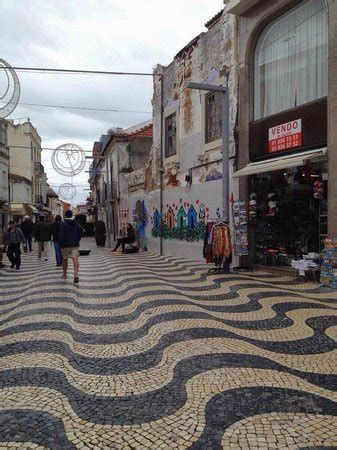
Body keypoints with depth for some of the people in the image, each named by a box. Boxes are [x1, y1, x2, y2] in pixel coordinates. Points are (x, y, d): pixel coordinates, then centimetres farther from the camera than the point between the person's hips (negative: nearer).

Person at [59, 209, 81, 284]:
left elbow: (61, 236, -13)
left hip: (66, 245, -3)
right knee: (75, 259, -8)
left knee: (65, 259, 14)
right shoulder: (76, 223, 8)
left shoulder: (63, 224, -8)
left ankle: (64, 275, 27)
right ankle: (76, 274, -27)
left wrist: (61, 246, -11)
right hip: (75, 244, 3)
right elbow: (79, 234, 16)